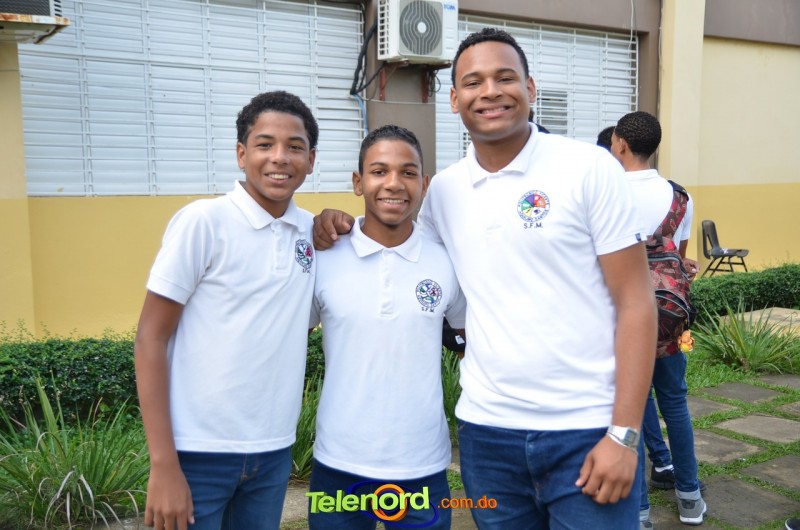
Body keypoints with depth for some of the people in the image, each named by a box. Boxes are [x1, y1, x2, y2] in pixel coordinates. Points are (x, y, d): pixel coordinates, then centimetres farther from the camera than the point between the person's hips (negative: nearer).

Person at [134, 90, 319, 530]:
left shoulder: (312, 230, 3)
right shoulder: (204, 221, -11)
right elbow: (150, 338, -10)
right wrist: (163, 464, -14)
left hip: (274, 451, 5)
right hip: (199, 451, -4)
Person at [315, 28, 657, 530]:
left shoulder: (590, 168, -6)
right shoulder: (443, 190, 4)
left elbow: (636, 303, -7)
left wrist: (624, 434, -12)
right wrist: (340, 231, -1)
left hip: (586, 431, -3)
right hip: (485, 430, 4)